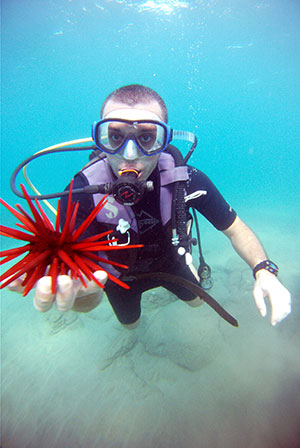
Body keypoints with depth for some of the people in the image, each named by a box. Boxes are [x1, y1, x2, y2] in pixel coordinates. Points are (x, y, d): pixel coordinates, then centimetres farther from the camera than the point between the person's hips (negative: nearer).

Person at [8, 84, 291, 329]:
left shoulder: (187, 181, -33)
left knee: (196, 300, 29)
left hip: (167, 259, 1)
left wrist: (264, 271, -38)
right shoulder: (80, 194, -37)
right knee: (131, 323, 29)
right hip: (120, 274, 0)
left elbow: (235, 229, -20)